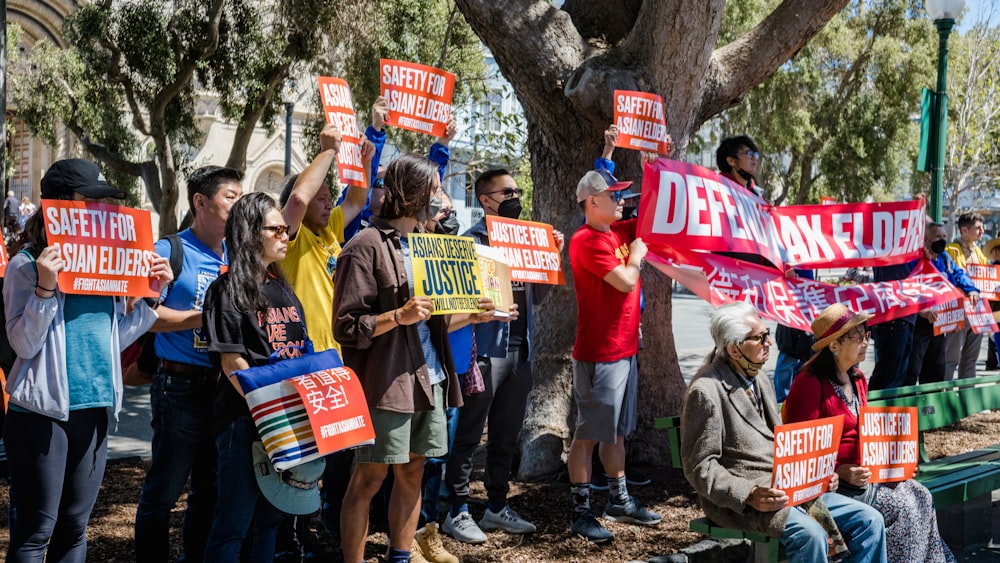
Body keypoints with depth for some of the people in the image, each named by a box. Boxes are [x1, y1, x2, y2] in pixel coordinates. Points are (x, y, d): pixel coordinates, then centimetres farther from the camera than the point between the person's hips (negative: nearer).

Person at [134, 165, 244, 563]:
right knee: (164, 490, 1)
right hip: (182, 385, -6)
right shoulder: (171, 251, -7)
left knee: (210, 488, 15)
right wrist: (205, 317, -18)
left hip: (225, 385, 7)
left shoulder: (236, 256, 11)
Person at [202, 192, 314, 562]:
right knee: (235, 520, -1)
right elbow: (231, 362, -13)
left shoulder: (282, 288, 15)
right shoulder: (228, 290, -7)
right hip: (245, 419, -7)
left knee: (270, 517, 15)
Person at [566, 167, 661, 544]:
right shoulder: (586, 241, -15)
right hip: (598, 354, -9)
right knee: (588, 434, -2)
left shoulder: (621, 231, 11)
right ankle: (580, 513, 5)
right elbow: (625, 280, -21)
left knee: (617, 431, 17)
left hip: (625, 348, 9)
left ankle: (619, 501, 28)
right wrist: (637, 253, -5)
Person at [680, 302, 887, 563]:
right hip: (738, 501, -9)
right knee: (810, 533, -32)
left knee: (870, 520, -3)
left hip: (785, 488, 9)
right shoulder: (705, 392, -13)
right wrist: (749, 495, -26)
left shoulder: (761, 382, 17)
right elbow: (700, 467, -15)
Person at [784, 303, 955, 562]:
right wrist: (839, 471, -24)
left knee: (921, 496, -8)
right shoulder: (809, 383, -15)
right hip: (830, 481, -8)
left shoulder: (857, 380, 13)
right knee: (902, 505, -18)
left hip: (863, 471, 8)